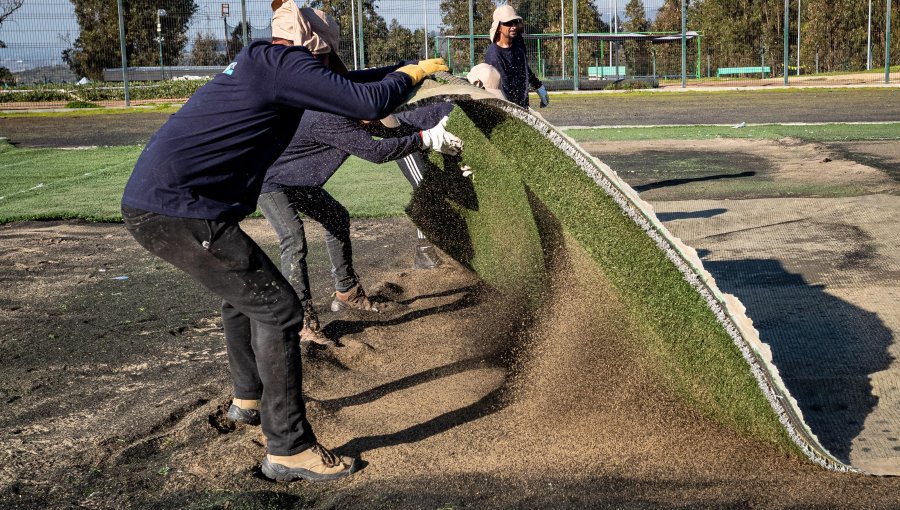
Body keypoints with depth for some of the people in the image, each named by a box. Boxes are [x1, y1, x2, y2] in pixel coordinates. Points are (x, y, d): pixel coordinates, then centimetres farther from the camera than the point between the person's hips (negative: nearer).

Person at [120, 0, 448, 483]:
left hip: (150, 199, 10)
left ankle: (250, 398, 45)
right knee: (277, 307, -7)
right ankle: (288, 449, -2)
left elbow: (335, 85, 34)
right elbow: (369, 103, -13)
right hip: (176, 209, -10)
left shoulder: (259, 62, 19)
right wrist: (411, 72, 6)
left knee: (243, 289, 28)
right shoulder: (286, 66, -10)